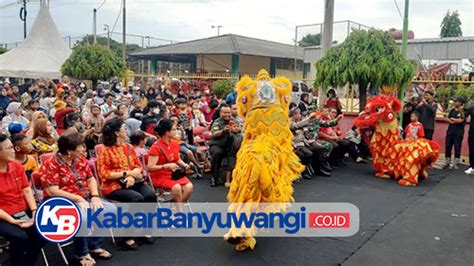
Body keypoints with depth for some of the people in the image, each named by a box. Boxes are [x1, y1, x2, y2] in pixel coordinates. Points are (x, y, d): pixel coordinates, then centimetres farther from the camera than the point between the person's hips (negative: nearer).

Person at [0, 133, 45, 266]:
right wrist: (13, 221, -20)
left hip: (24, 211, 5)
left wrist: (34, 211, -9)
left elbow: (27, 190, 5)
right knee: (20, 237, -29)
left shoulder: (17, 165, 4)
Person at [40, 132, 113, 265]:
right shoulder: (51, 165, -13)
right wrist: (78, 198, -24)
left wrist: (95, 196, -8)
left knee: (110, 209, -11)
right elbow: (53, 191, -20)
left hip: (86, 198, 7)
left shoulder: (80, 159, 7)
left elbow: (91, 179, 10)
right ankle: (82, 253, -8)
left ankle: (95, 245, 4)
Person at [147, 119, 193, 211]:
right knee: (176, 187, -33)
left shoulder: (175, 144, 7)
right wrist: (167, 166, -27)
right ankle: (180, 212, -13)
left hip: (174, 174, 6)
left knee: (189, 186, -22)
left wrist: (184, 164, 0)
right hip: (160, 176, -6)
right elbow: (150, 168, -19)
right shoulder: (156, 147, -14)